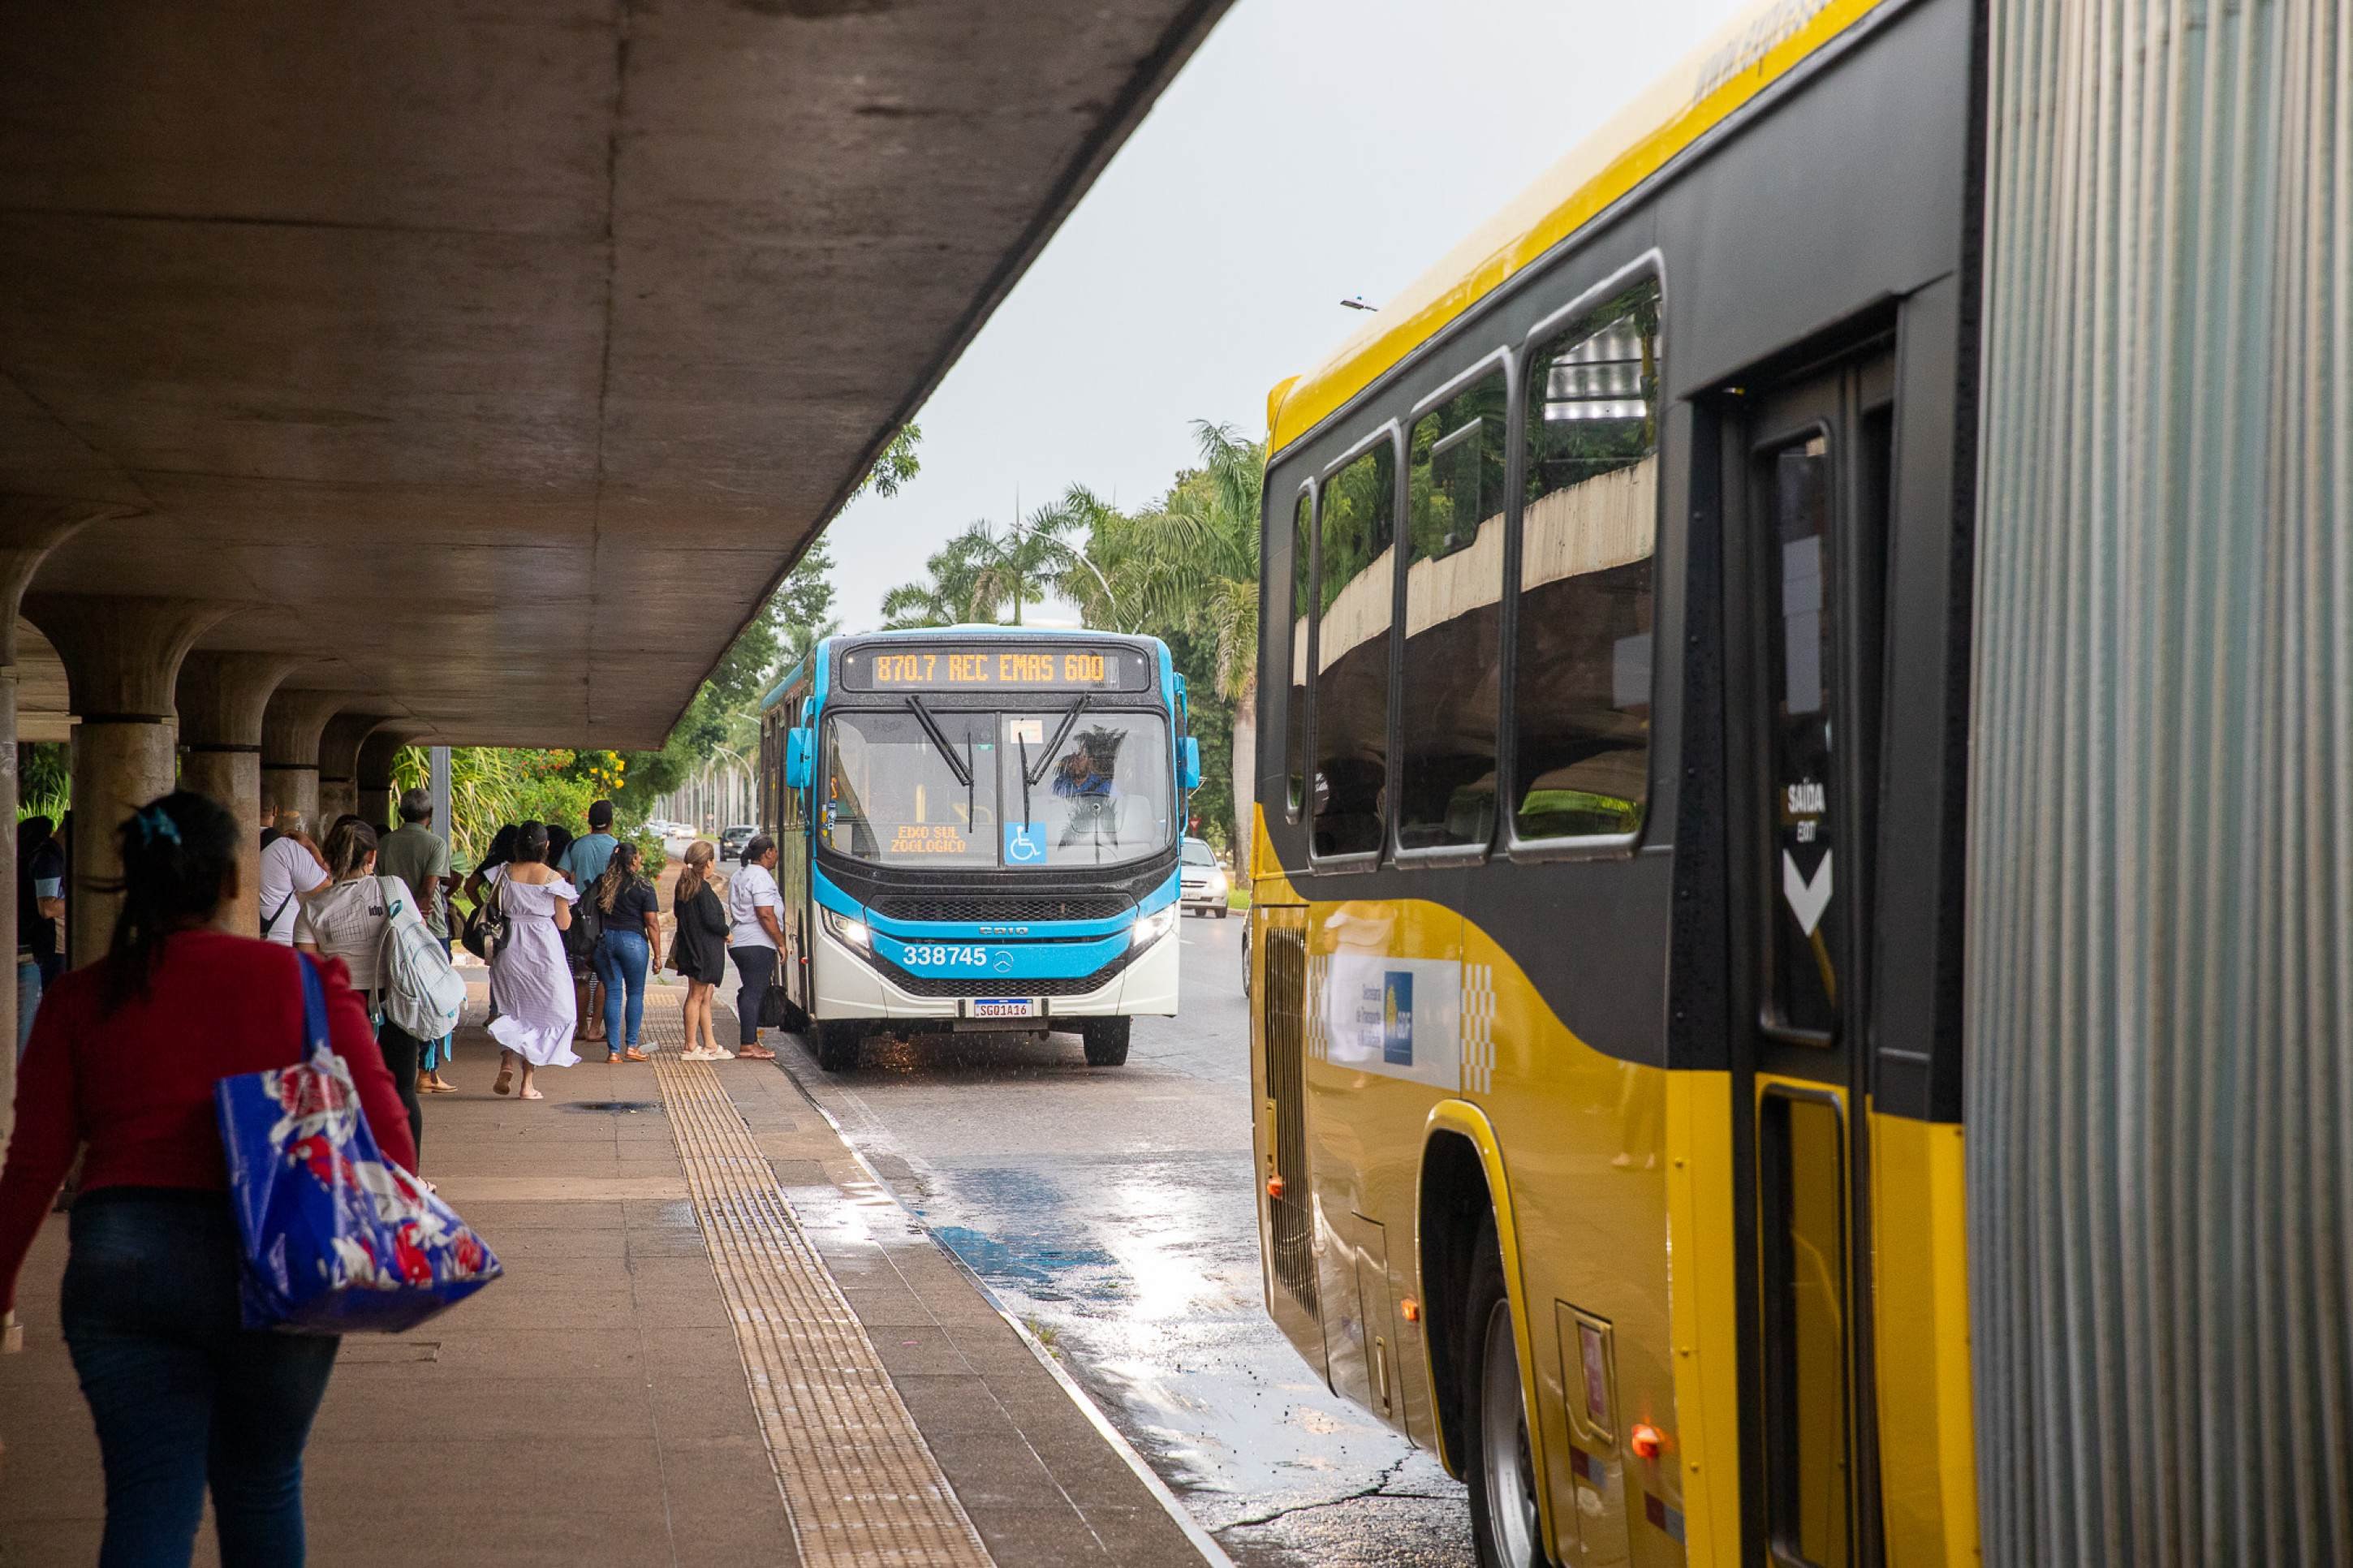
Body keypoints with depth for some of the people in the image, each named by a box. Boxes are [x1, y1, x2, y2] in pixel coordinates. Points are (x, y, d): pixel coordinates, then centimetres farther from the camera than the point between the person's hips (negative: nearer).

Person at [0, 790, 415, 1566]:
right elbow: (384, 1126, -5)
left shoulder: (81, 999, 2)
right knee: (263, 1486, 18)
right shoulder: (303, 980, -1)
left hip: (120, 1264, 0)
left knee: (149, 1501, 4)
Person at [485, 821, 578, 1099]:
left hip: (509, 950, 2)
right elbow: (564, 924, -3)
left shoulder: (504, 874, -2)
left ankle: (507, 1064, -9)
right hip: (544, 952, -2)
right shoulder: (553, 878, -7)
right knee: (539, 1016, 9)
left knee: (511, 1012, 17)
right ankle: (527, 1083, 5)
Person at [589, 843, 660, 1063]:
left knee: (612, 994, 6)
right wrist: (657, 955, -2)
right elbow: (652, 923, -8)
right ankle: (631, 1046, 10)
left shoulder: (602, 883, 5)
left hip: (605, 939, 4)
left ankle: (613, 1051, 4)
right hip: (633, 940, -3)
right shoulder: (642, 887, -6)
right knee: (635, 993, 10)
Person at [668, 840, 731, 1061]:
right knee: (697, 996, -2)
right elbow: (711, 920, -21)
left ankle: (710, 1044, 18)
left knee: (705, 996, 14)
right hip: (705, 949, -9)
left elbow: (678, 914, 16)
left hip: (690, 949, 9)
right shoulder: (704, 889, -18)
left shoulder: (682, 886, 9)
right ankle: (690, 1048, 3)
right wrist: (726, 933, -3)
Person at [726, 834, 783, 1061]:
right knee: (754, 993, -9)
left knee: (750, 992, 14)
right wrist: (781, 942, -13)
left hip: (739, 943, 10)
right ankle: (748, 1044, -10)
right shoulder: (761, 876, -13)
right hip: (758, 944, -10)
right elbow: (766, 915, -20)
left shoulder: (740, 876, 19)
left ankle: (749, 1042, 16)